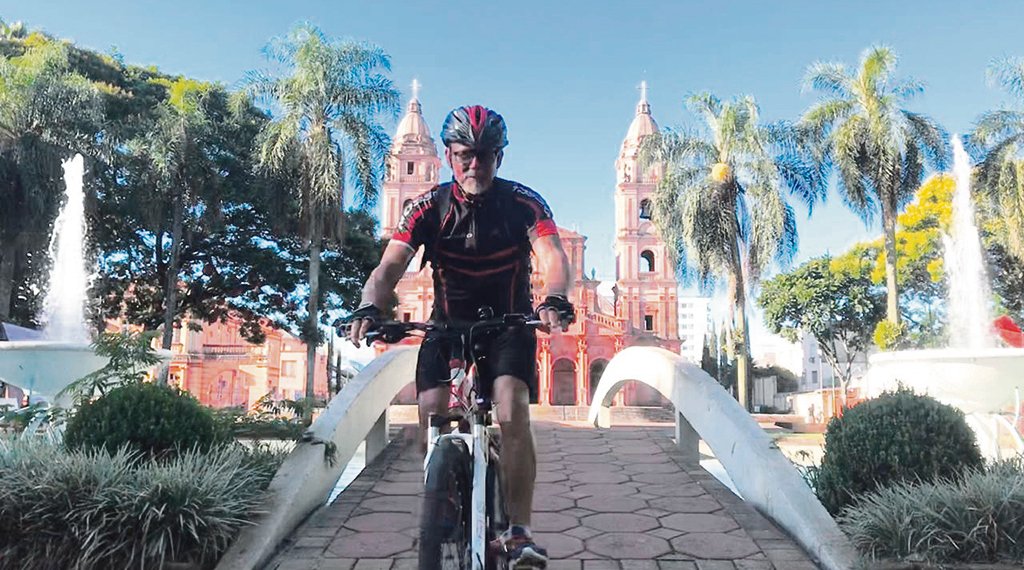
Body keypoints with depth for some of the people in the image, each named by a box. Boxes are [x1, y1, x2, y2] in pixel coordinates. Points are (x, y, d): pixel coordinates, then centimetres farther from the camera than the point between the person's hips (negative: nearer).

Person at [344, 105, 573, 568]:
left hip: (508, 325, -1)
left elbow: (553, 256, -26)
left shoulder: (522, 203, -12)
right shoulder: (428, 208, -9)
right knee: (433, 424, -12)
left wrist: (554, 300, -49)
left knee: (513, 416, -22)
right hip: (448, 325, 2)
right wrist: (370, 308, -41)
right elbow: (390, 266, -20)